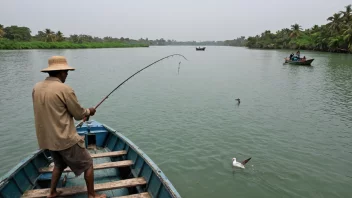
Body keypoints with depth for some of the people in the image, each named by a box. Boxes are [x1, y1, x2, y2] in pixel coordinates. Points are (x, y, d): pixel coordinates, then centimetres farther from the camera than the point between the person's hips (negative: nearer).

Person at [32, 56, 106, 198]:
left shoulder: (36, 88, 3)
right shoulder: (64, 89, -19)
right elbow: (79, 114, -11)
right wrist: (89, 111, 12)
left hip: (46, 139, 8)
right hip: (65, 139, -7)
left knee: (59, 164, 31)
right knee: (87, 164, 9)